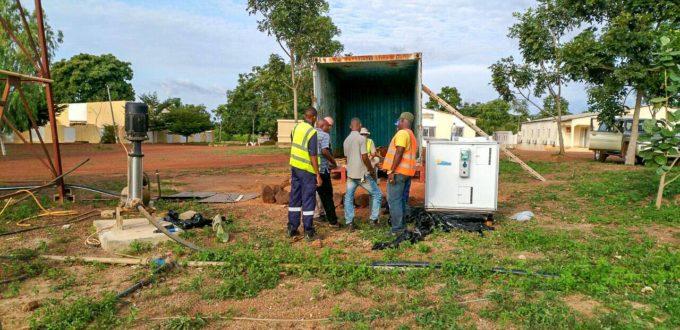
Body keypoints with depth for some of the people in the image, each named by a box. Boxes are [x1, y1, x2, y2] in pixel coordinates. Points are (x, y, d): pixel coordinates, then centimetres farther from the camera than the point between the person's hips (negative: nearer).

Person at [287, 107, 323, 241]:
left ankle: (292, 228, 21)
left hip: (294, 166, 7)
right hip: (307, 169, -7)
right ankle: (308, 232, 7)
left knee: (295, 197, 14)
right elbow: (313, 156, -20)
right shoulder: (312, 132, -18)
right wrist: (318, 175, -15)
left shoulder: (297, 127, 4)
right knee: (308, 200, 2)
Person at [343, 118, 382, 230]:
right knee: (377, 194, 10)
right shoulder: (361, 138, -12)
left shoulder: (346, 141, 9)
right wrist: (372, 171, -4)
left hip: (350, 174, 6)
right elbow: (364, 158, -16)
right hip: (362, 174, -6)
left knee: (348, 198, 13)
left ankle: (349, 223, 7)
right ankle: (374, 219, 8)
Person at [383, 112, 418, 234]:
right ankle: (401, 225, 20)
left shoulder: (402, 133, -12)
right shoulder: (412, 135, 19)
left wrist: (391, 171, -22)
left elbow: (399, 153, -21)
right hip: (407, 172, 10)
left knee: (394, 200, -7)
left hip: (398, 171, -10)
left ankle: (397, 229, -8)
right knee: (401, 199, 14)